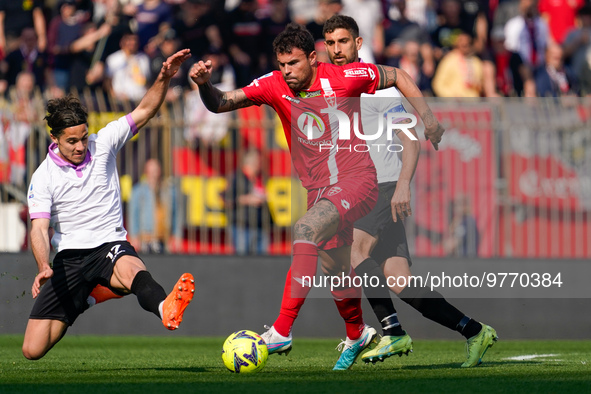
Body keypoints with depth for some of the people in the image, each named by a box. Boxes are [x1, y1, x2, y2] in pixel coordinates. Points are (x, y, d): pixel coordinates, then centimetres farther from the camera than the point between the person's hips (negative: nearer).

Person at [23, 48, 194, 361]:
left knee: (129, 268, -40)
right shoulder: (43, 177, -4)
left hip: (110, 245, -1)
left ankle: (165, 309, -75)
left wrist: (164, 78, -17)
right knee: (33, 349, -4)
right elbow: (39, 229, -12)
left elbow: (145, 111, 2)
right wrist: (44, 268, -32)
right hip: (69, 256, 1)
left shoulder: (102, 144, 2)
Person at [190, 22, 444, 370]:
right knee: (334, 269, 16)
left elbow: (398, 77, 3)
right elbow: (221, 103, -8)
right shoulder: (274, 86, -4)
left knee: (306, 229, -29)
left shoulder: (344, 78, -12)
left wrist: (428, 119, -1)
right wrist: (204, 84, -29)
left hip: (357, 181, -6)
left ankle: (282, 331, -33)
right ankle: (357, 334, 45)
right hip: (318, 189, 6)